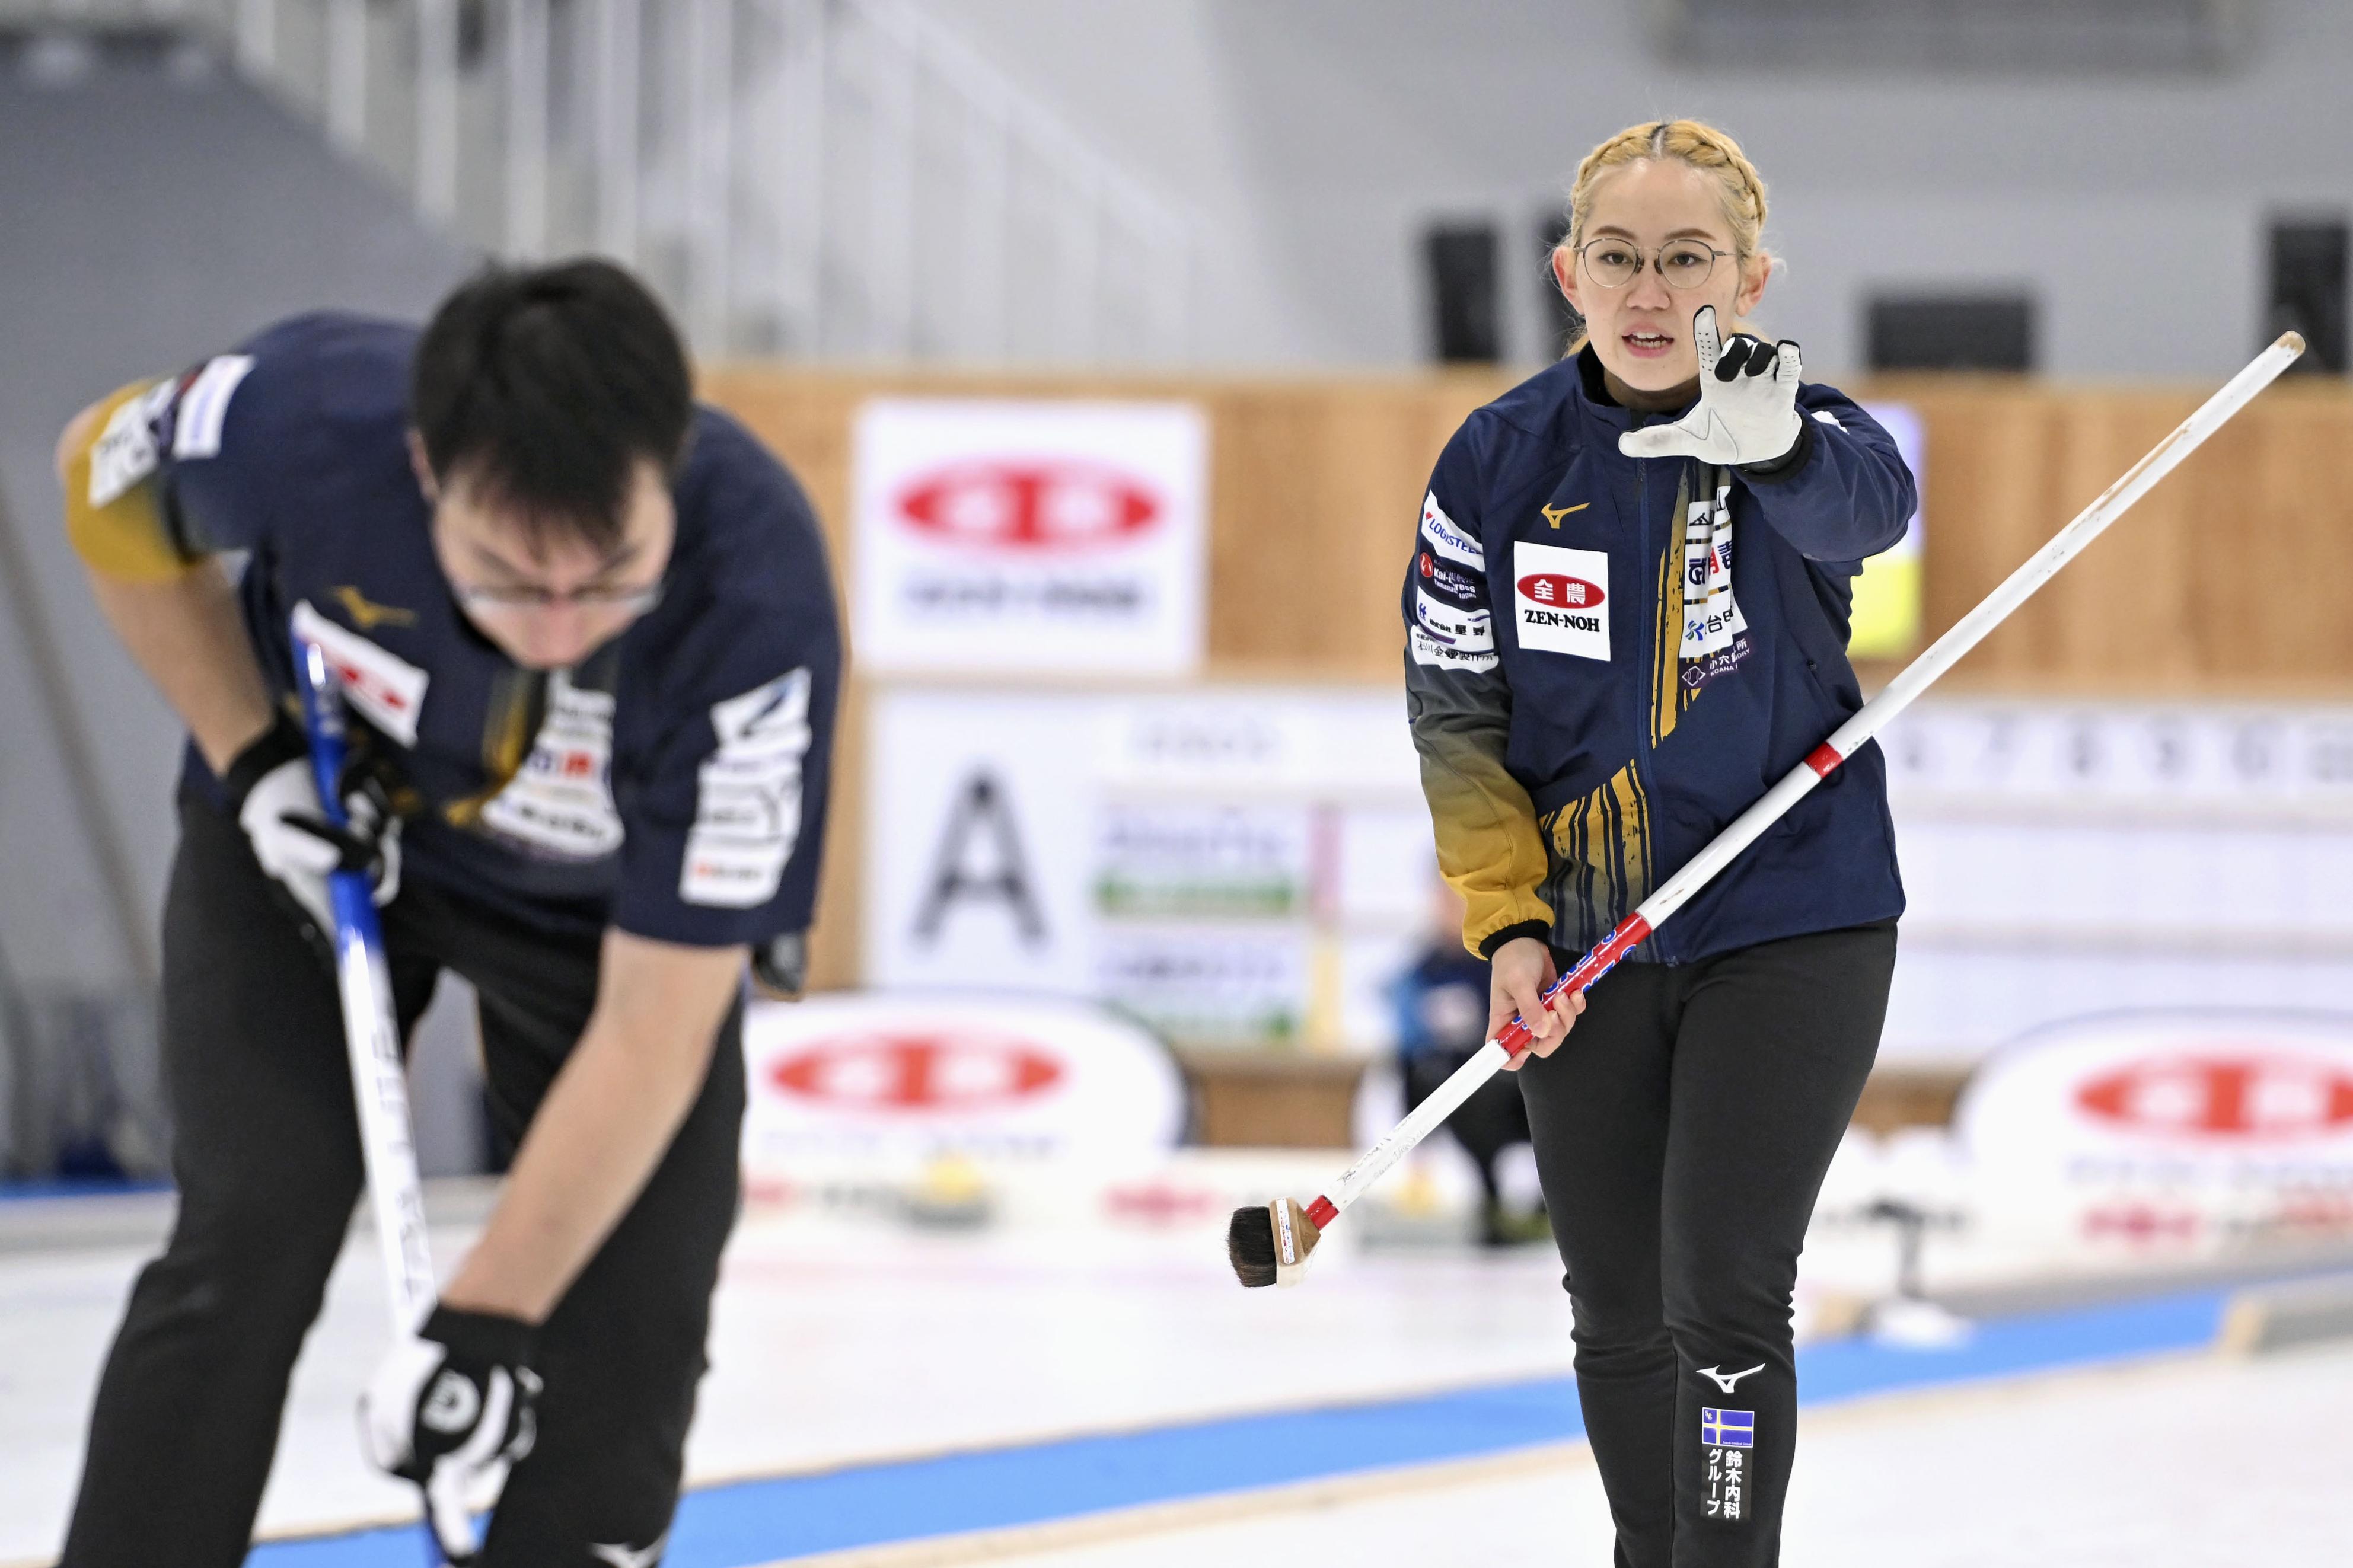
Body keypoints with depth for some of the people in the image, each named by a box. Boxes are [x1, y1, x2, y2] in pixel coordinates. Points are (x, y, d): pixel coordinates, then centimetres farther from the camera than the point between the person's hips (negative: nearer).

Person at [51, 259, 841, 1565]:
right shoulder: (302, 415, -37)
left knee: (634, 1326, -9)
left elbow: (651, 1030, -32)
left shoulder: (758, 609, -40)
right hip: (315, 830, 0)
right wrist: (253, 760, -17)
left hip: (606, 899, 0)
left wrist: (486, 1320, -30)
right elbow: (107, 485, -9)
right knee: (244, 1248, -13)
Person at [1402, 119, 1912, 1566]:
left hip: (1793, 921, -3)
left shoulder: (1804, 432, -14)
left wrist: (1770, 448, -63)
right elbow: (1457, 711, 1)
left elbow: (1868, 507, -40)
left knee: (1721, 1302, -12)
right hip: (1586, 936, 3)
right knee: (1618, 1317, 13)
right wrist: (1507, 923, -8)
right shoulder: (1505, 459, -6)